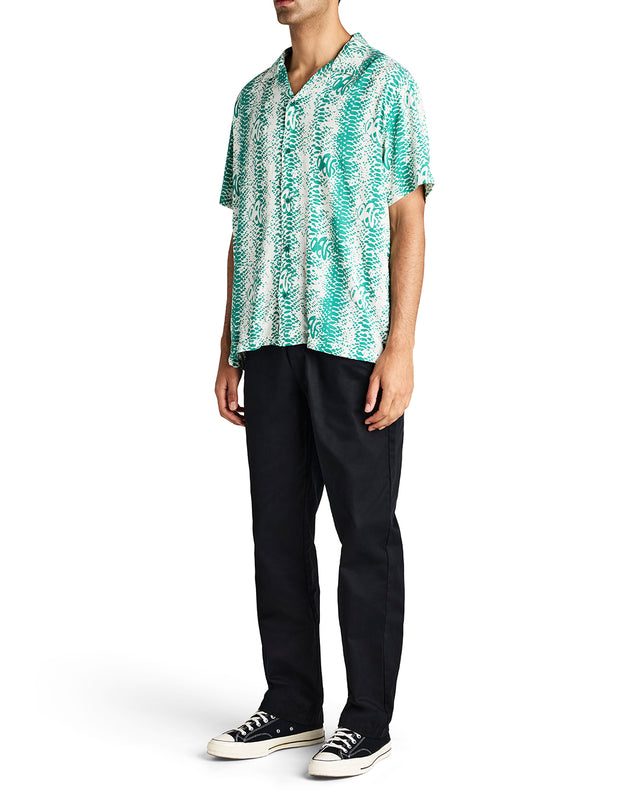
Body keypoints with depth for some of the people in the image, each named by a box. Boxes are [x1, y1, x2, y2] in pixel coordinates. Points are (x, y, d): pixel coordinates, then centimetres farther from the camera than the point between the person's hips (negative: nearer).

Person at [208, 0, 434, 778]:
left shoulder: (385, 84, 0)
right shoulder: (255, 99, 16)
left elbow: (408, 221, -5)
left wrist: (400, 348, -12)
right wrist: (230, 351, 12)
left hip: (355, 338, -5)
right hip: (271, 340, 6)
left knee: (365, 530, 0)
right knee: (279, 525, 8)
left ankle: (368, 719, 8)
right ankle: (292, 704, 19)